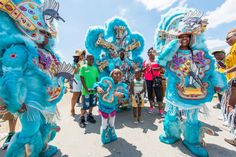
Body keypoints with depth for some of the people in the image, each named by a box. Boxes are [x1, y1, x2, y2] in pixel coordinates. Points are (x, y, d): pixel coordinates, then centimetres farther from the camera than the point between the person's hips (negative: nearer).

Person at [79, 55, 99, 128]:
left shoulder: (95, 68, 7)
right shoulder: (83, 67, -5)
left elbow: (96, 79, 10)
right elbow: (82, 78, -9)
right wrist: (86, 88, -15)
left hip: (94, 89, 5)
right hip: (86, 90, -5)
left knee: (92, 104, 16)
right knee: (85, 106, 2)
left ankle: (89, 116, 36)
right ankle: (82, 119, 23)